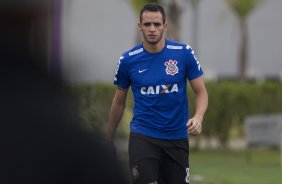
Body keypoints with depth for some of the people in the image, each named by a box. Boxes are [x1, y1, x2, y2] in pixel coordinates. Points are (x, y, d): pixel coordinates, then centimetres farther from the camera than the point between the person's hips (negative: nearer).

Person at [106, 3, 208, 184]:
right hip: (143, 136, -1)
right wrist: (109, 139, 15)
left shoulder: (184, 53, -4)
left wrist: (198, 117, -19)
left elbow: (201, 92, 1)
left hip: (177, 136, 1)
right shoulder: (128, 60, -3)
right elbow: (119, 102, 10)